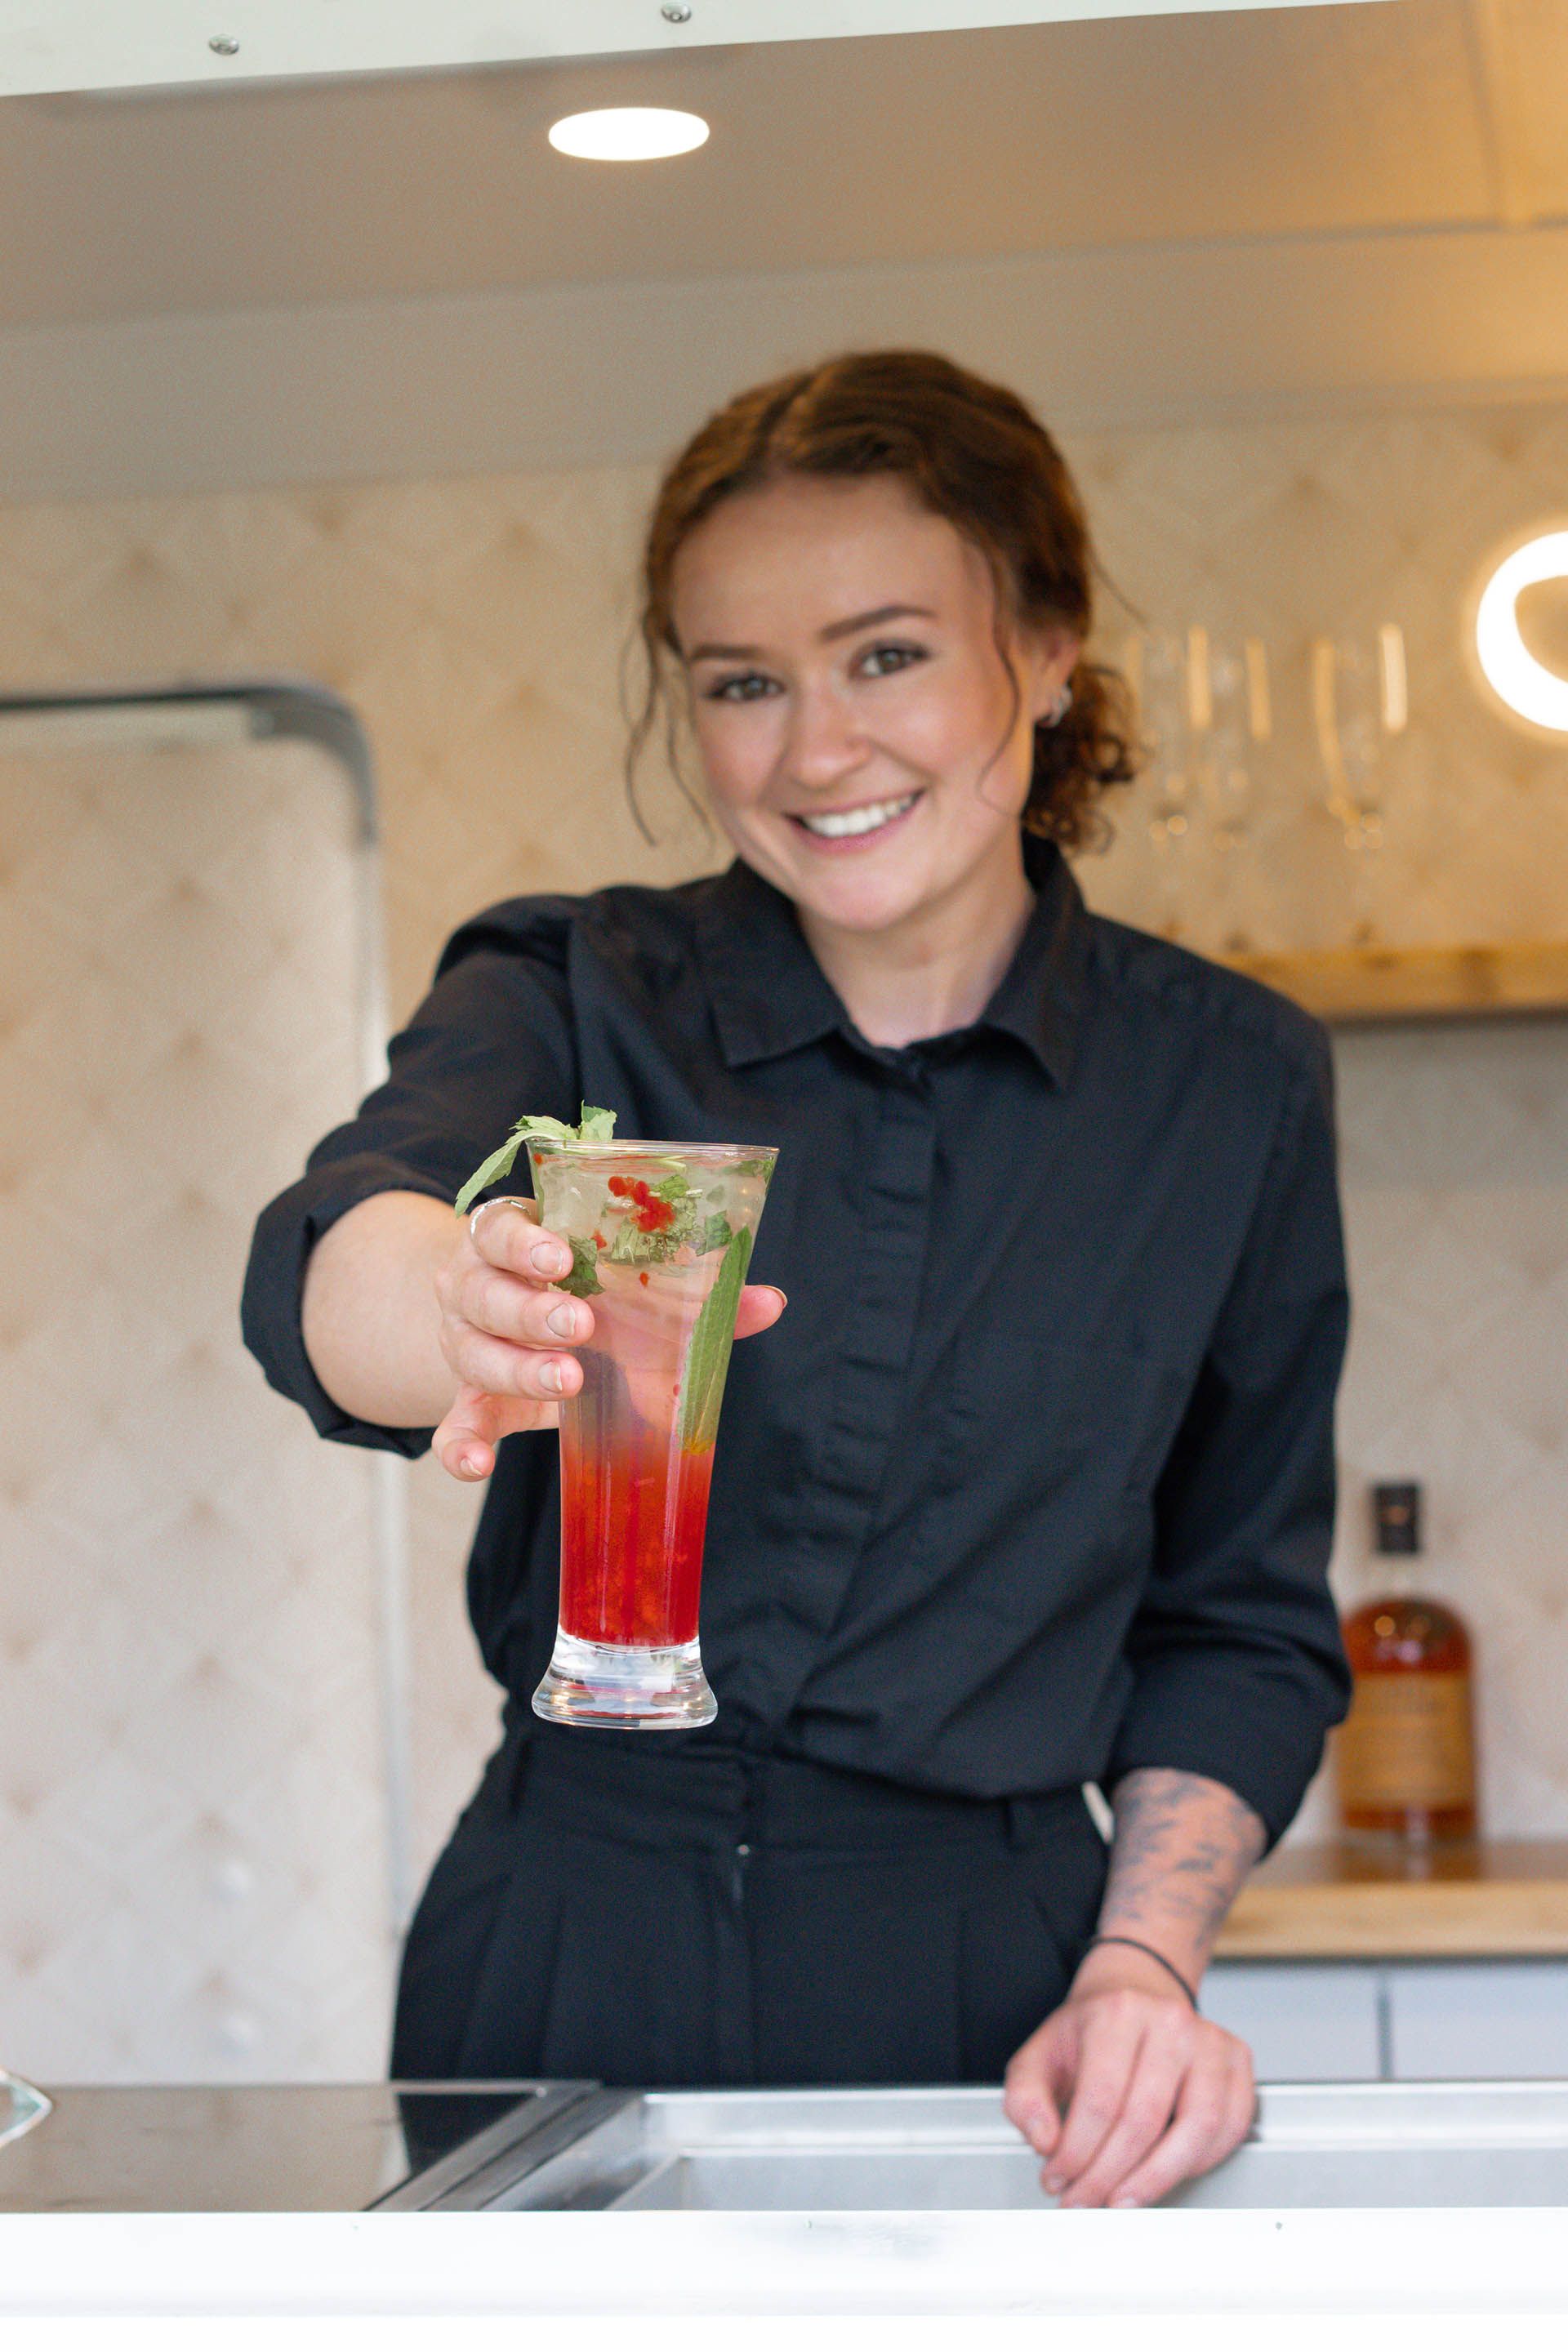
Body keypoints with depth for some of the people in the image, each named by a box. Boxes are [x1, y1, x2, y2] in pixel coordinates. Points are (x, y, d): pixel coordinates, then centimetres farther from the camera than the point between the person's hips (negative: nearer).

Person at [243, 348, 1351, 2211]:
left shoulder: (1229, 1081, 4)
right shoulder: (574, 996, 0)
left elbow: (1243, 1624, 11)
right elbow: (326, 1253, -22)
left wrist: (1141, 1965, -5)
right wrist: (473, 1305, -44)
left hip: (982, 2000, 0)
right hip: (567, 1979, 0)